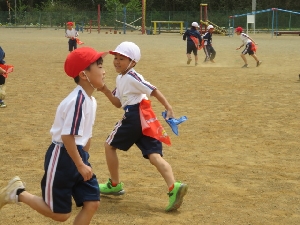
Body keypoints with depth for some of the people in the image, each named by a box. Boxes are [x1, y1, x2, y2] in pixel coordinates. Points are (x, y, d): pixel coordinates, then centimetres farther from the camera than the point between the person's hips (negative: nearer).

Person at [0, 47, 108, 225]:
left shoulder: (91, 100, 6)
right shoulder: (78, 100, -24)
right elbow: (67, 136, -25)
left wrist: (84, 159, 20)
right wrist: (81, 166, -18)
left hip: (78, 156, 9)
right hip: (62, 157, -9)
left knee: (92, 203, 5)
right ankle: (18, 193, 18)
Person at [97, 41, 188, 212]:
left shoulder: (131, 77, -9)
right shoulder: (120, 79, 20)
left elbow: (153, 90, -16)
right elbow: (118, 103, 22)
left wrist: (168, 107, -24)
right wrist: (105, 90, 10)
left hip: (135, 117, -9)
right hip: (144, 119, 9)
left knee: (109, 145, 11)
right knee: (154, 156, -4)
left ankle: (114, 185, 20)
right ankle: (174, 187, -22)